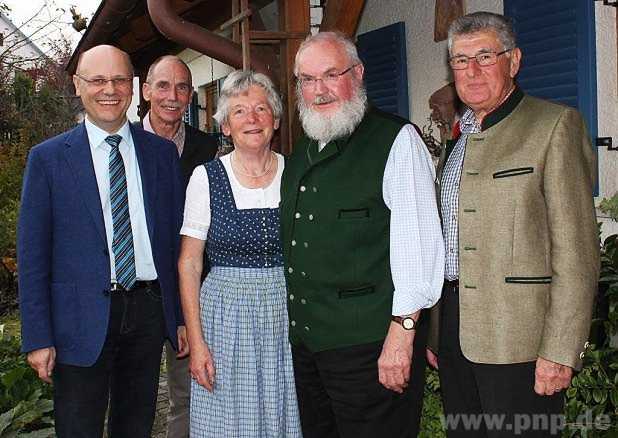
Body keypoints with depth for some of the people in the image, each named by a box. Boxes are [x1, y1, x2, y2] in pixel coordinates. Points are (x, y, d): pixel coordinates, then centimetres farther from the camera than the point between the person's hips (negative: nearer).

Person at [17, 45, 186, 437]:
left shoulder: (162, 152, 5)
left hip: (149, 311, 3)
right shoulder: (48, 158, -2)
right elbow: (32, 254, -3)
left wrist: (182, 316, 5)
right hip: (82, 319, -2)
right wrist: (38, 338, -8)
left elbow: (175, 236, 8)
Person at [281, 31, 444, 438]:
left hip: (370, 344, -7)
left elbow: (417, 239, -15)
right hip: (305, 340, 7)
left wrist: (403, 331, -20)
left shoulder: (396, 140, -8)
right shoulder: (303, 152, 15)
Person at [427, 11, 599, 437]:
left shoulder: (555, 125, -6)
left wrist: (560, 351, -18)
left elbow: (576, 251, -12)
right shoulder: (458, 139, 16)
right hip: (454, 331, 7)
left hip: (517, 340, -6)